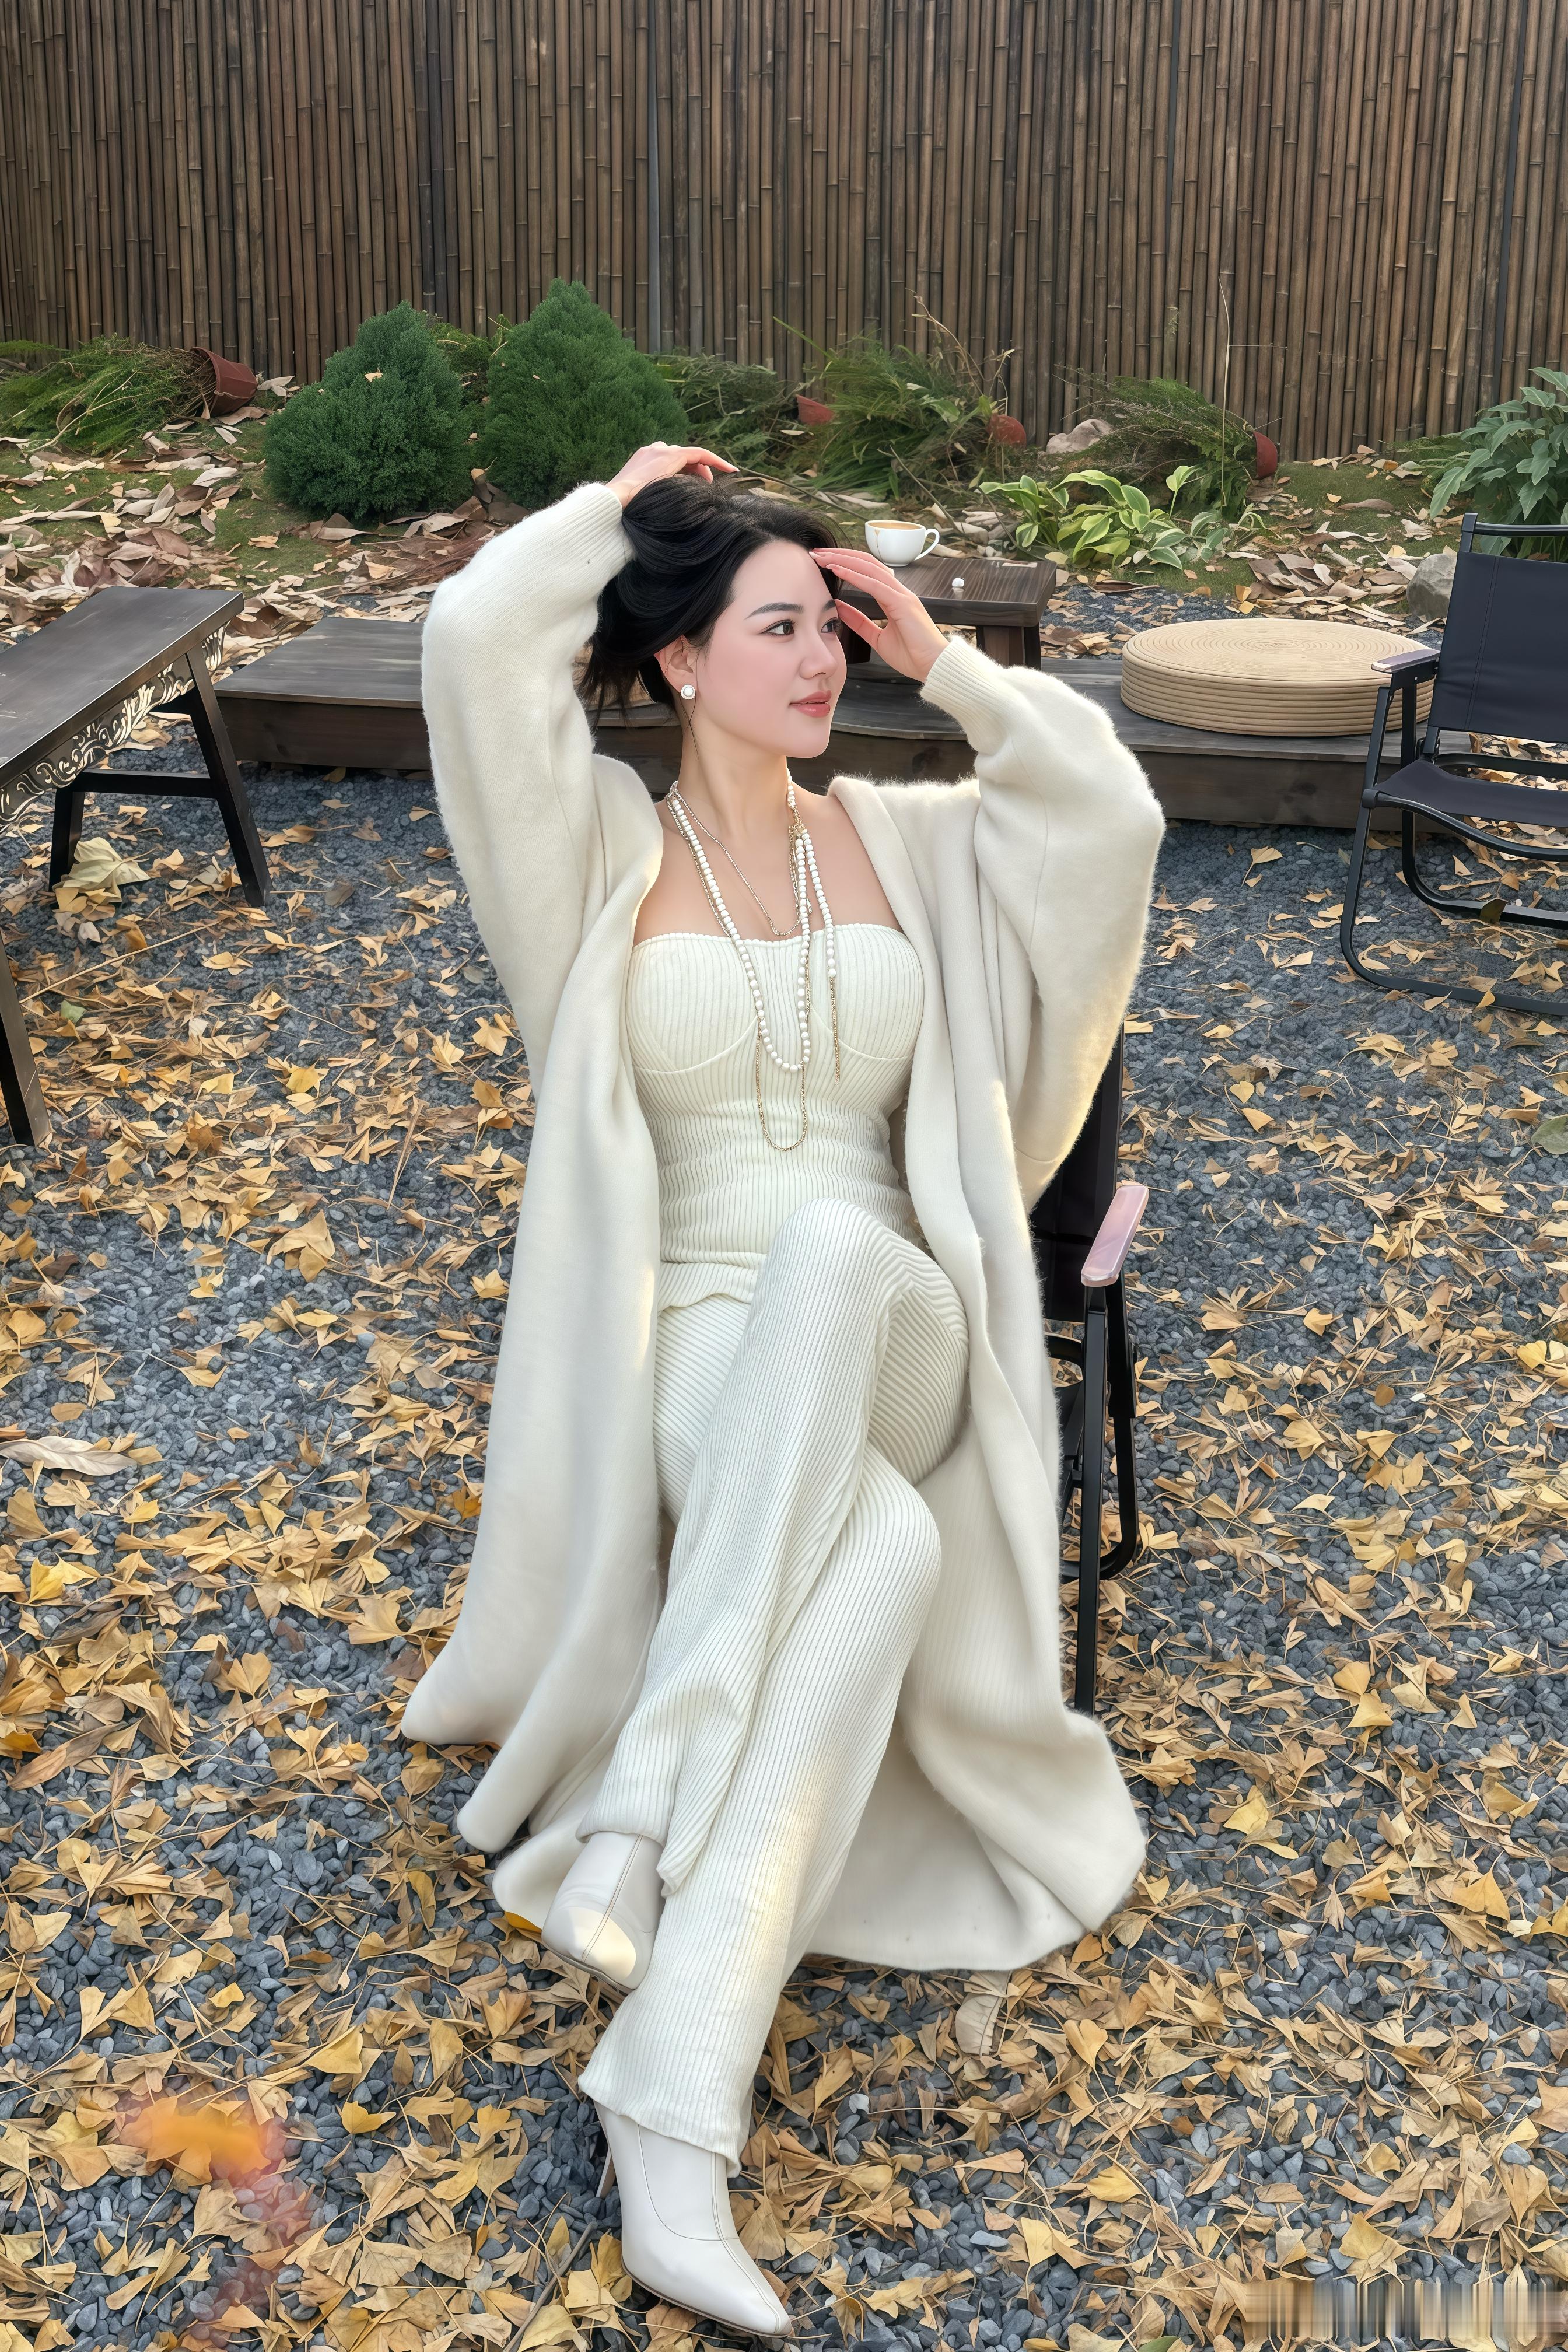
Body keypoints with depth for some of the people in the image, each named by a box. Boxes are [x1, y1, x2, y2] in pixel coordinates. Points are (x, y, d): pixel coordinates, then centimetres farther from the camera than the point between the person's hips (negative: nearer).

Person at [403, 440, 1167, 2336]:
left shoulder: (906, 842, 16)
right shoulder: (606, 848, 7)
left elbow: (1111, 818, 1)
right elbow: (474, 639, -9)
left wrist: (945, 663, 4)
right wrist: (614, 505, 7)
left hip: (890, 1343, 2)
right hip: (689, 1355, -2)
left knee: (829, 1248, -39)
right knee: (882, 1553, -37)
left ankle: (635, 1818, -40)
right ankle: (680, 2122, -37)